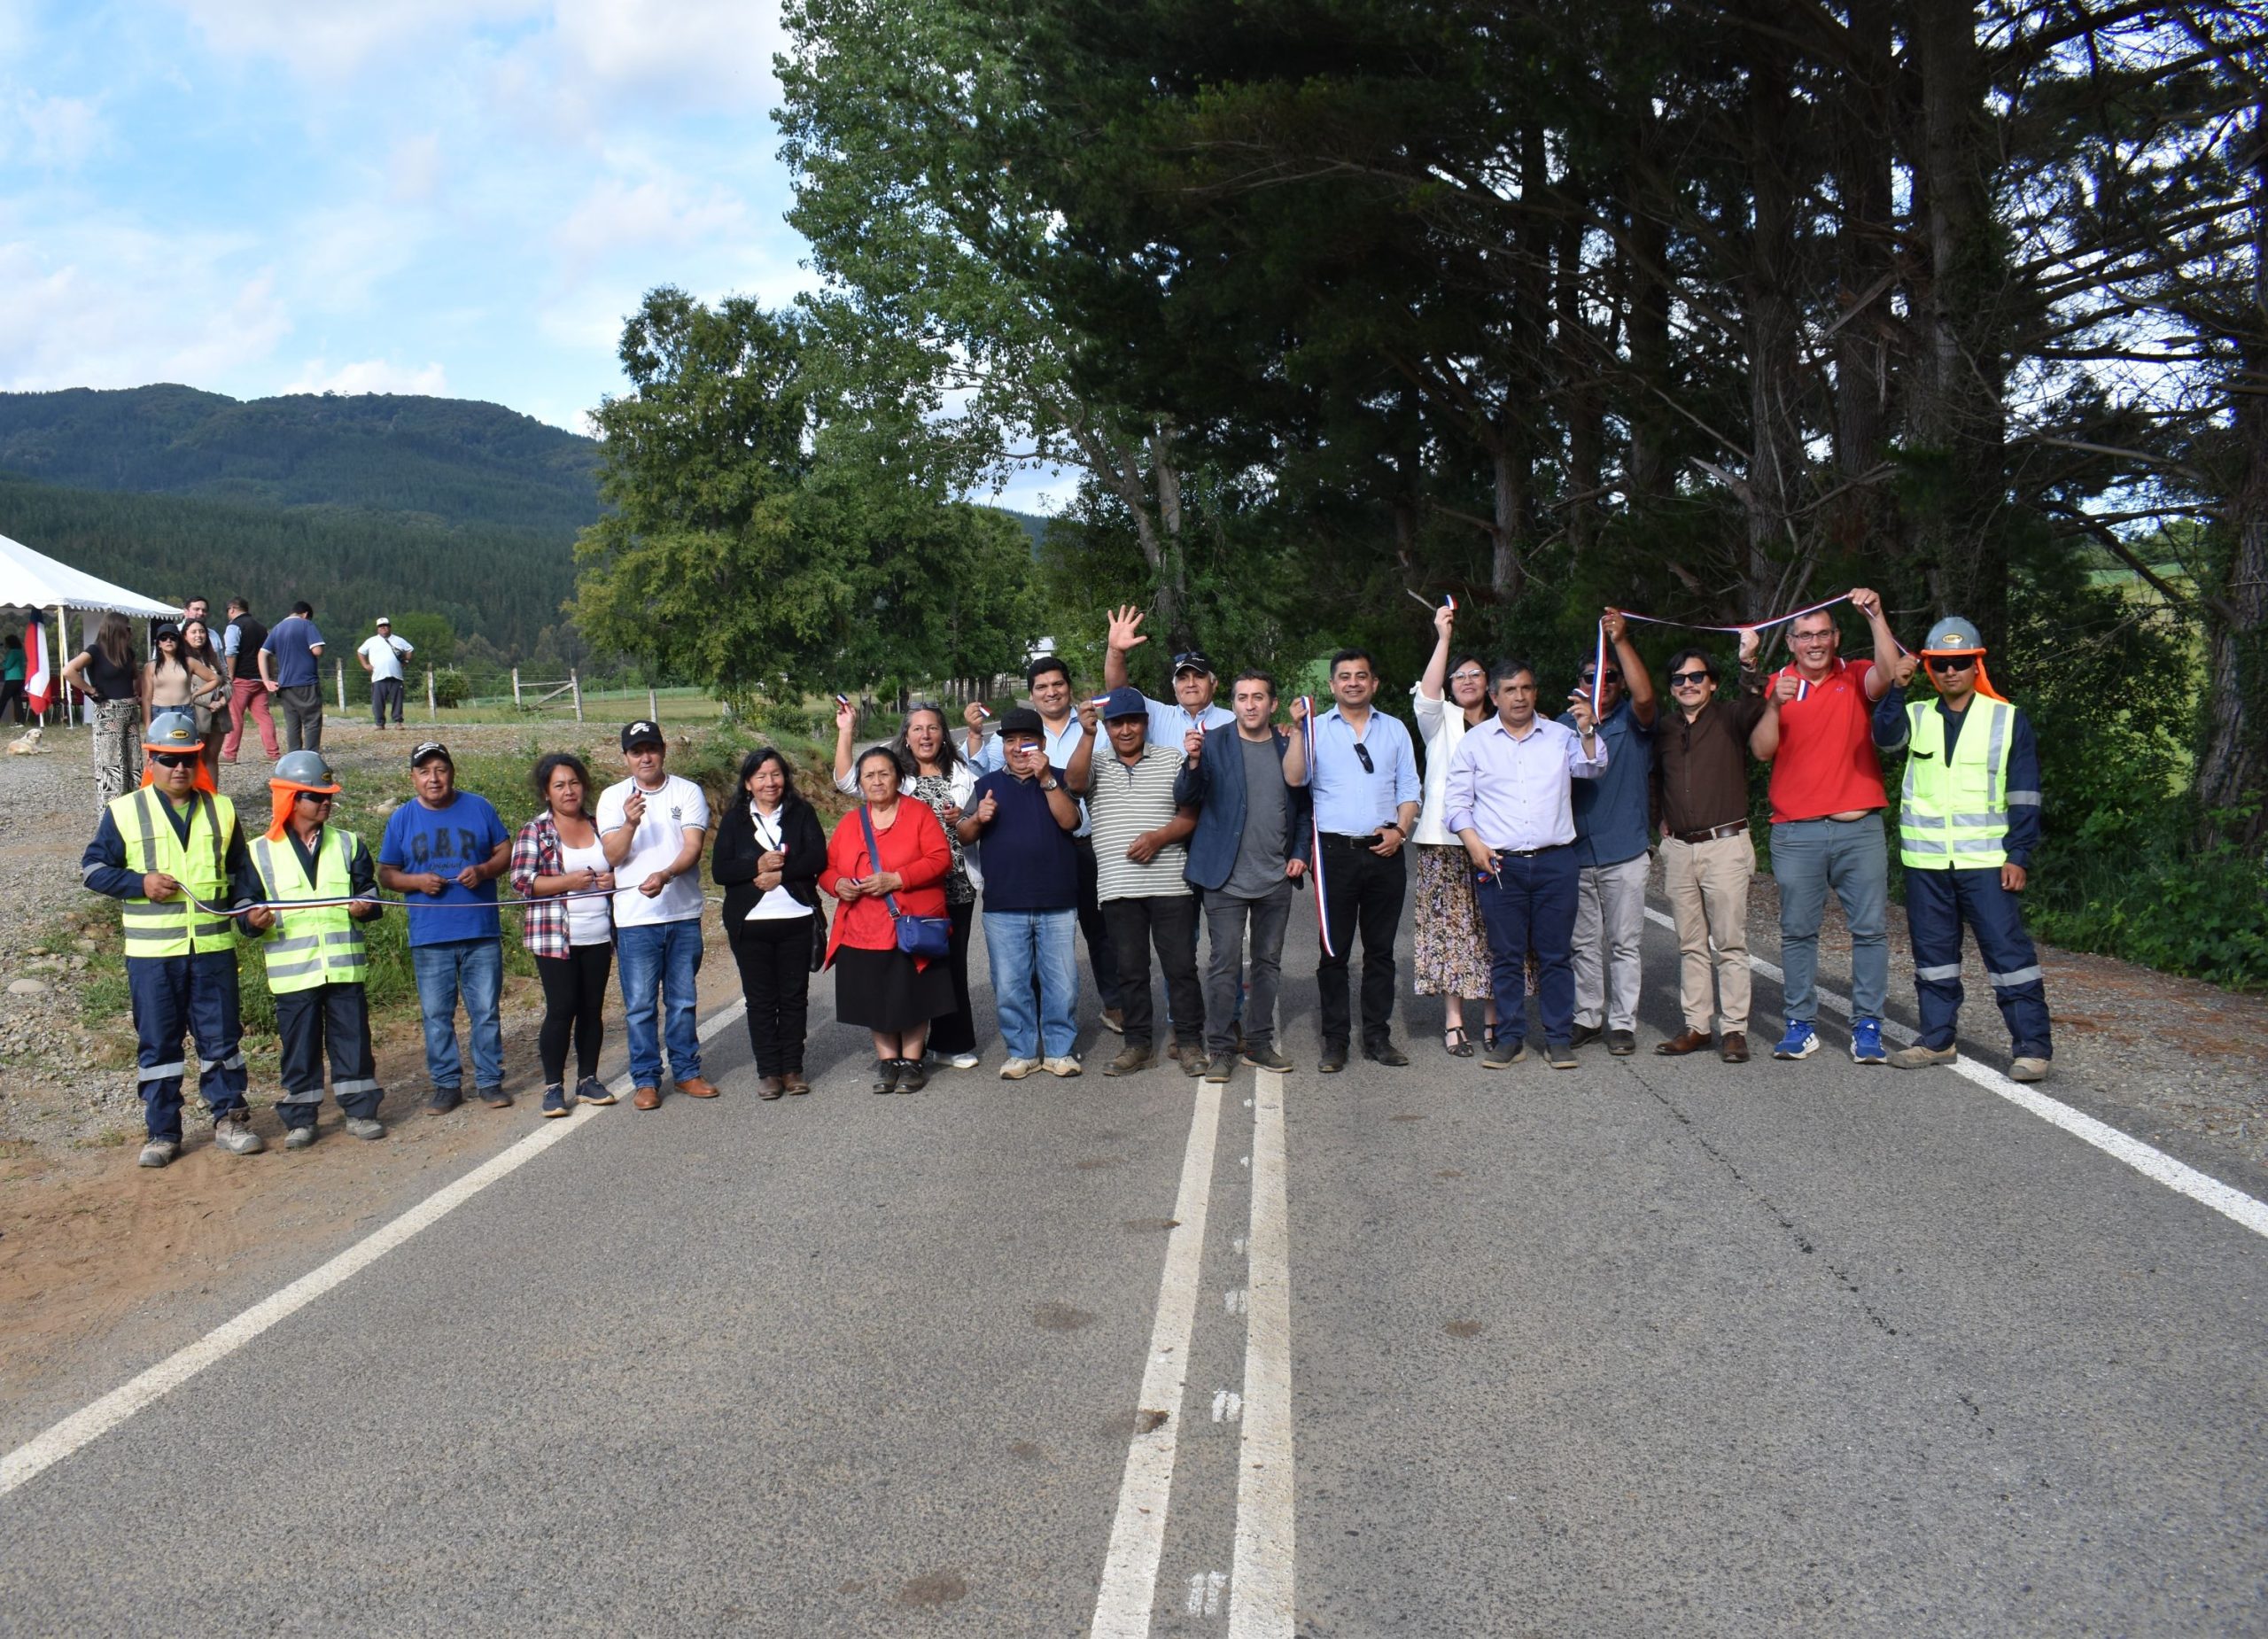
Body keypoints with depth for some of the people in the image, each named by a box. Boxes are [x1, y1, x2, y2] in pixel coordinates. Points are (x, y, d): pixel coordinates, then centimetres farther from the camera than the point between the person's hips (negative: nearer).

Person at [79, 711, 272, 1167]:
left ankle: (229, 1119, 18)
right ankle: (162, 1133, 14)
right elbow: (93, 868, 3)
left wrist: (251, 908, -5)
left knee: (221, 1038, 6)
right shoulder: (124, 811, 2)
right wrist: (140, 884, -12)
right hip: (152, 952, -1)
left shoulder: (221, 811, 9)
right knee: (157, 1043, 5)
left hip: (214, 947, 2)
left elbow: (241, 871, 13)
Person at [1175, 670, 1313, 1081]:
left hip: (1276, 878, 4)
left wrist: (1300, 853, 2)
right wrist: (1192, 762, -28)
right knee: (1225, 965, -4)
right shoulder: (1214, 745, -2)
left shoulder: (1289, 747, 7)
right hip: (1227, 878, -3)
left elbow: (1304, 807, 14)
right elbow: (1185, 799, -10)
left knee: (1268, 963, 11)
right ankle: (1219, 1049, 4)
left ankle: (1259, 1043, 22)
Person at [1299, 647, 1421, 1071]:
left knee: (1381, 950, 8)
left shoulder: (1394, 730, 13)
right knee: (1335, 952, 0)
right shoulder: (1316, 729, 5)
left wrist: (1400, 830, -2)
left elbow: (1409, 789, 13)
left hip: (1385, 852, 2)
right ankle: (1335, 1041, 6)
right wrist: (1295, 730, -17)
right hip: (1336, 853, -2)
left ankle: (1377, 1037, 15)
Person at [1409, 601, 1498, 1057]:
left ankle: (1496, 1019, 10)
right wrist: (1444, 638, -20)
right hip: (1447, 840, -2)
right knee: (1451, 926, -5)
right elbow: (1426, 696, -13)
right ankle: (1453, 1023, 0)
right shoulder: (1441, 721, 9)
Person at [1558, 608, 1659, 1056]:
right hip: (1576, 854, 3)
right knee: (1585, 943, 11)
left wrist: (1622, 641, -26)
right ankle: (1588, 1017, 20)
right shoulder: (1564, 725, 8)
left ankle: (1622, 1023, 9)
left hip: (1625, 854, -2)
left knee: (1624, 943, 2)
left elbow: (1645, 696, -21)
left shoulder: (1632, 722, 1)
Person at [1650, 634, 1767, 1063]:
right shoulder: (1664, 730, 13)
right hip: (1678, 848, 5)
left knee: (1730, 943, -3)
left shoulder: (1729, 718, 1)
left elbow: (1755, 706, -23)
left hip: (1725, 845, -4)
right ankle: (1695, 1026, 13)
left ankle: (1734, 1029, 1)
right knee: (1690, 944, 8)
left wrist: (1749, 665, -38)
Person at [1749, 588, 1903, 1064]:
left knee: (1871, 929, -1)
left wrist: (1876, 616, -22)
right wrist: (1775, 706, -16)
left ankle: (1868, 1026, 5)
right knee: (1797, 932, 3)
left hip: (1860, 828, 0)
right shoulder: (1778, 686, 7)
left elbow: (1888, 673, -15)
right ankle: (1802, 1025, 10)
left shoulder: (1857, 680, 7)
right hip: (1796, 832, 0)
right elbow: (1761, 751, -1)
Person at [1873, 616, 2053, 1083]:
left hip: (1986, 860, -3)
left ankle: (2032, 1045, 0)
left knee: (2008, 951, -5)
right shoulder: (1916, 716, 9)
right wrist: (1896, 689, -31)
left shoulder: (2009, 721, 3)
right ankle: (1937, 1040, 21)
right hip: (1925, 860, 3)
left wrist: (2018, 855, -5)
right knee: (1932, 953, 10)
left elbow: (2024, 797, 2)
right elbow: (1886, 736, -15)